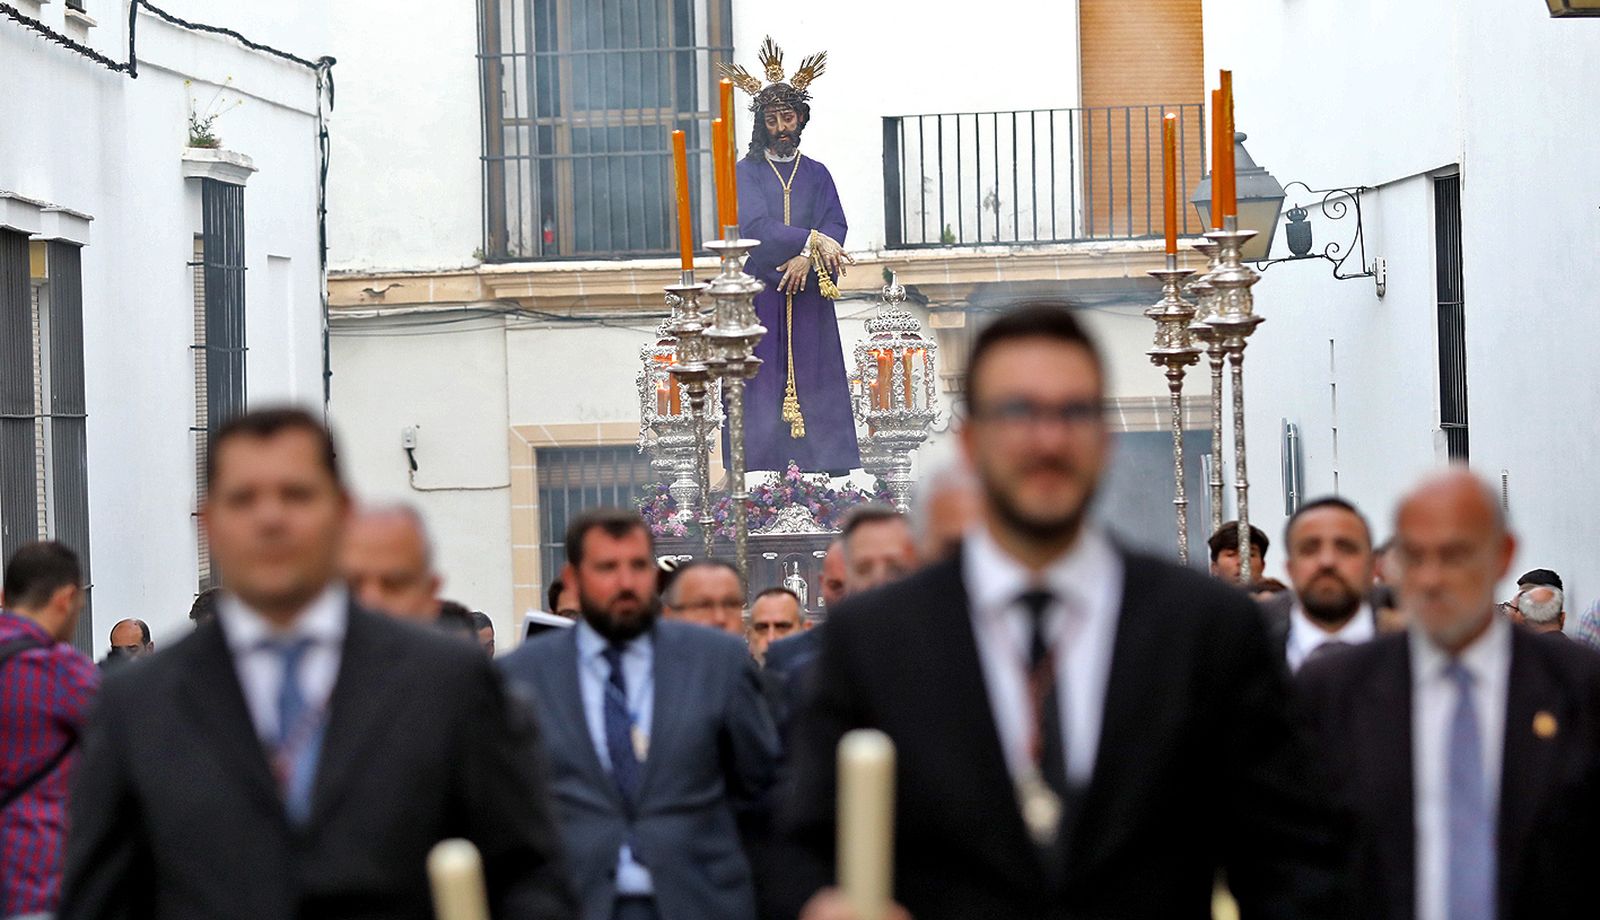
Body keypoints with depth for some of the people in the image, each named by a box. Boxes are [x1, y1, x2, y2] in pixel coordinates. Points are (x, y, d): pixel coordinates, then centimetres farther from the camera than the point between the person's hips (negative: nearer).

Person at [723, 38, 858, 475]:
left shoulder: (816, 174, 14)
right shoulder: (747, 172, 5)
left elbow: (835, 225, 3)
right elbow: (755, 225, -9)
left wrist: (807, 257, -16)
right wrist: (813, 239, -18)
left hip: (807, 292, 2)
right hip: (760, 293, -2)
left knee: (814, 376, -2)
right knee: (763, 377, -7)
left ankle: (826, 467, -4)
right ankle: (764, 471, -10)